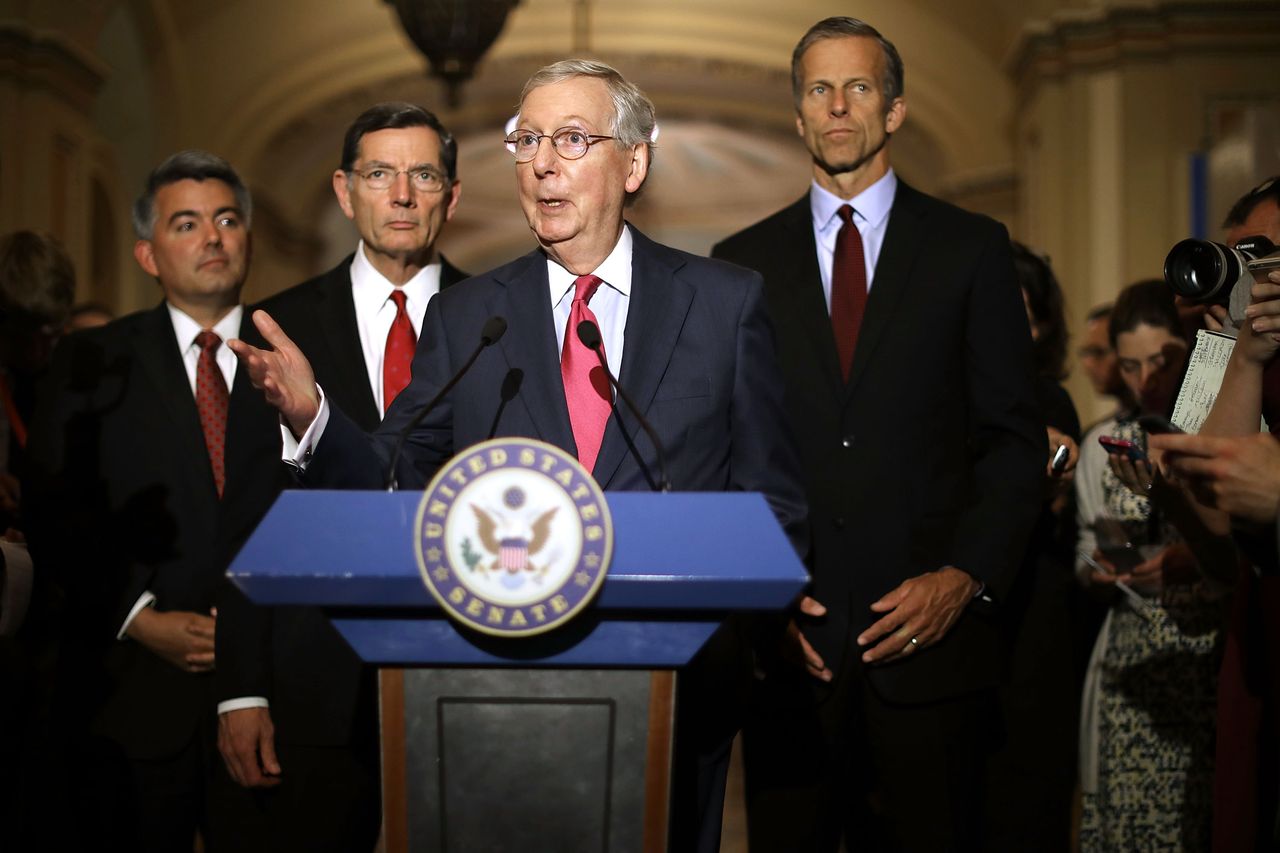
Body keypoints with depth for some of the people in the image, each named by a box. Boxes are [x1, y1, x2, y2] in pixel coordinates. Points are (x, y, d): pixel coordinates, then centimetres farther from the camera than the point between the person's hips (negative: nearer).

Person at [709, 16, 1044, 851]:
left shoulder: (972, 249, 6)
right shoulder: (743, 264, 10)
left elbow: (1014, 438, 3)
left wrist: (964, 579, -9)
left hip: (932, 628, -1)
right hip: (789, 634, 1)